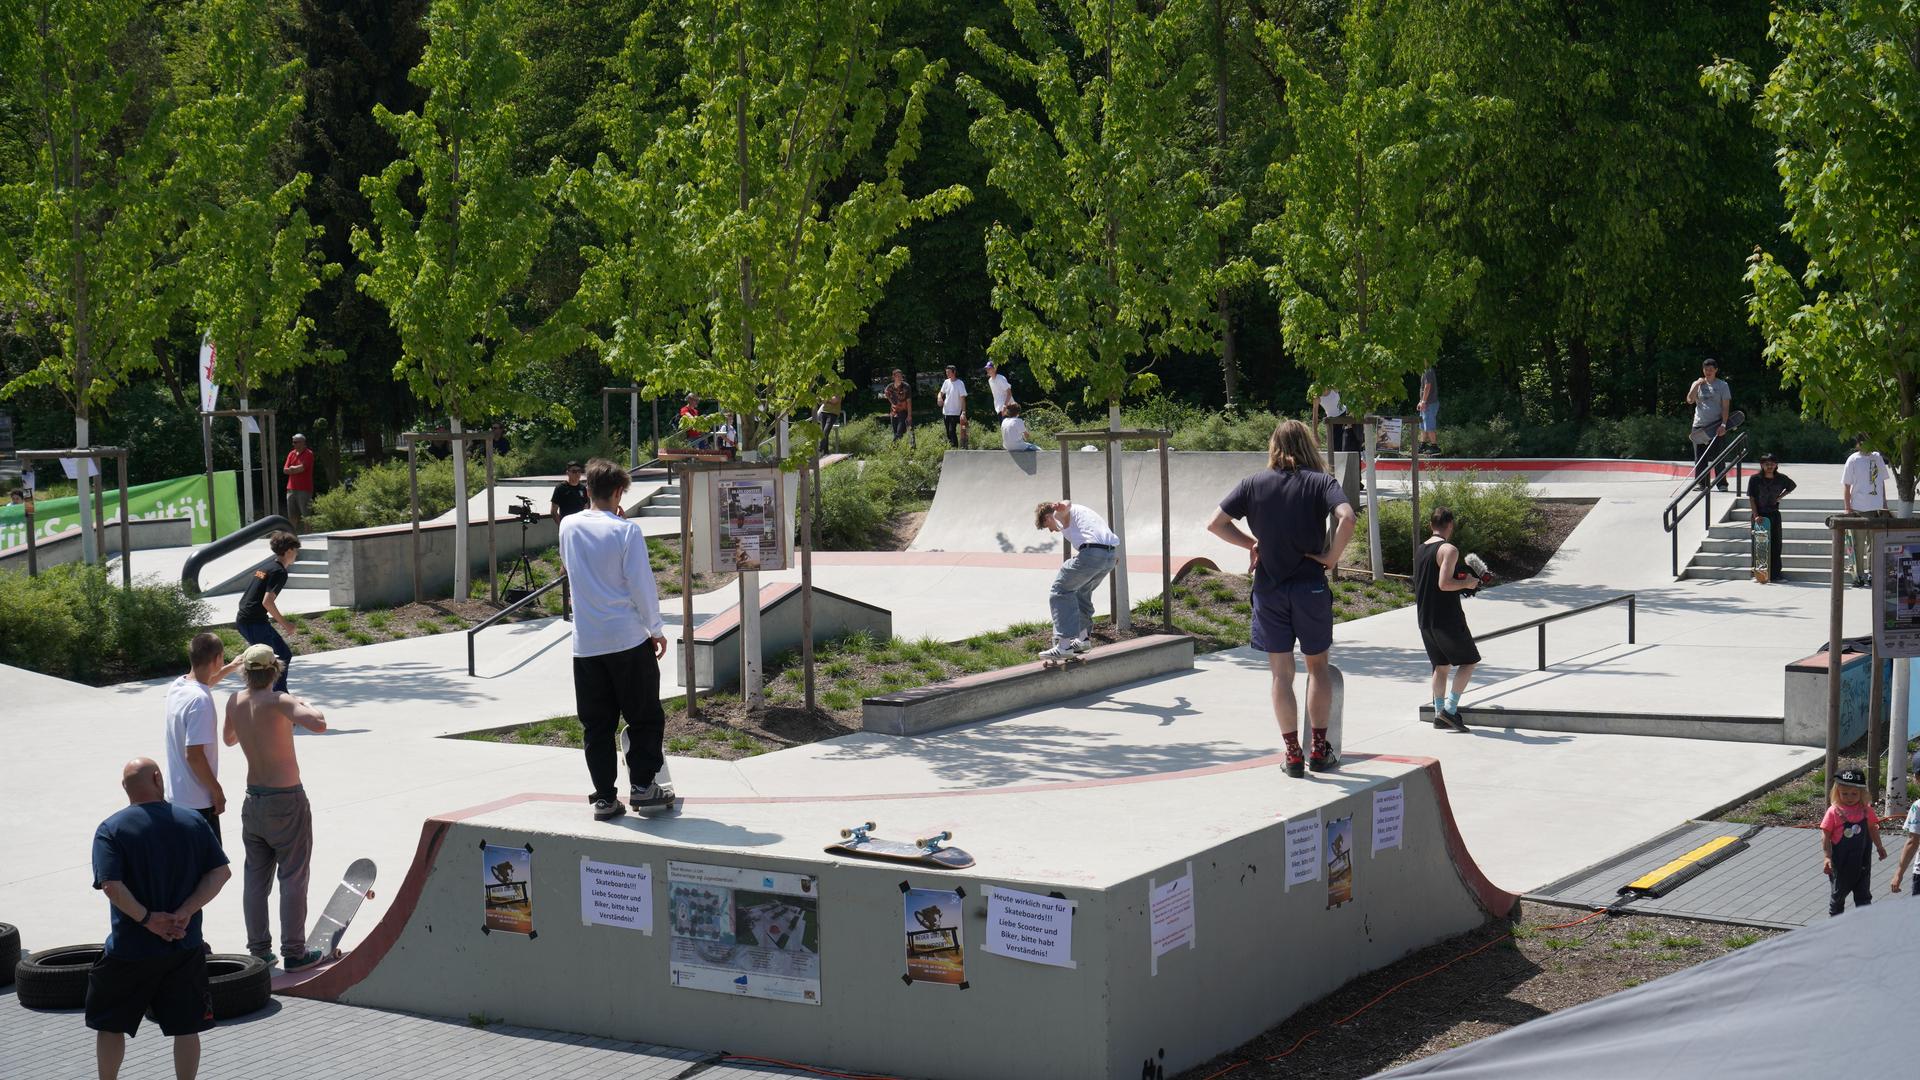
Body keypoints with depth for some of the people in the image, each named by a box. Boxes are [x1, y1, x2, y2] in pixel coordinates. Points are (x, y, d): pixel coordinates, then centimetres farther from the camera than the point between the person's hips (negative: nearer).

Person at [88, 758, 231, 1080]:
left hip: (129, 950, -2)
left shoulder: (110, 830, -7)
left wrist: (147, 919, -13)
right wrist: (185, 912, -9)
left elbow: (111, 886, -20)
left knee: (110, 1024, 14)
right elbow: (221, 872, -3)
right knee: (186, 1027, 9)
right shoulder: (193, 822, 1)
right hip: (185, 948, 2)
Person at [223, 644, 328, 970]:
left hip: (253, 798, 6)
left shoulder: (235, 702, 0)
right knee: (293, 879, 2)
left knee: (256, 879, 12)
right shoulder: (278, 701, -19)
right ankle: (294, 952, 4)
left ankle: (258, 950, 17)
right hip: (287, 801, -6)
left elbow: (228, 738, 20)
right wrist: (304, 706, -13)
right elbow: (319, 724, -32)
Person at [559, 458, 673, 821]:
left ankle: (604, 796, 7)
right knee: (645, 716, 9)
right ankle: (642, 786, 5)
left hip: (585, 643, 4)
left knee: (596, 724, 8)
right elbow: (641, 584, -8)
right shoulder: (626, 531, -11)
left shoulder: (569, 528, 3)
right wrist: (656, 629, 3)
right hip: (628, 639, -4)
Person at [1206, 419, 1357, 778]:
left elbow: (1216, 524, -4)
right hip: (1310, 586, -1)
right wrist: (1331, 557, -10)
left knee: (1281, 673, 7)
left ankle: (1293, 754, 7)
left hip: (1268, 589, 1)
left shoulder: (1254, 484, 1)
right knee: (1318, 667, 15)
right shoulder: (1320, 482, -4)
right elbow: (1347, 518, -22)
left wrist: (1252, 544, 6)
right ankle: (1320, 750, 15)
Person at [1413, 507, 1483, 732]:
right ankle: (1450, 709, -5)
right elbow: (1444, 583, -24)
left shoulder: (1421, 550, 12)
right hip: (1447, 618, -8)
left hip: (1425, 619, 8)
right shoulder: (1449, 549, -14)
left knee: (1441, 665, 14)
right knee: (1468, 661, 3)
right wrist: (1466, 583, -7)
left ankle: (1439, 713, 11)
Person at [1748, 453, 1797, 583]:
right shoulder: (1755, 479, -6)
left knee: (1776, 544, 2)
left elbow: (1791, 486, 21)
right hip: (1759, 516, -2)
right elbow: (1751, 499, -6)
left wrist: (1780, 497, 7)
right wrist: (1756, 515, -15)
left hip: (1774, 514, 2)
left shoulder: (1781, 478, 1)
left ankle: (1775, 573, 8)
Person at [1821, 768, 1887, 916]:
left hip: (1861, 860, 3)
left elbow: (1873, 830, 12)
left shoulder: (1866, 811, -4)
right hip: (1840, 862, -3)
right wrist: (1827, 857, -18)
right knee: (1838, 892, 13)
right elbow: (1825, 836, -13)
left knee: (1863, 894, 12)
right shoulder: (1834, 812, -15)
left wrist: (1880, 847, 20)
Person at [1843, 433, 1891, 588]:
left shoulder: (1877, 457, 8)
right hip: (1858, 509, -5)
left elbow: (1881, 481, 15)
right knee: (1858, 545, 1)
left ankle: (1871, 573, 19)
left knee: (1875, 543, 9)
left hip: (1876, 507, 5)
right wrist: (1848, 509, -10)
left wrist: (1884, 504, 13)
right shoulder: (1853, 460, -6)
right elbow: (1846, 486, -5)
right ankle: (1858, 576, 7)